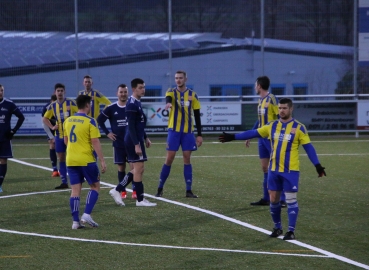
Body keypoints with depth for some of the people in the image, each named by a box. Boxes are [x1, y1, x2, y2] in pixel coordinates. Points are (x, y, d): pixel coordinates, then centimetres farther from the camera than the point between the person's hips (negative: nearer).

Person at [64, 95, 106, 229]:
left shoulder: (68, 121, 8)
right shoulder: (90, 121, -10)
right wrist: (102, 161, -10)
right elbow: (95, 142, -13)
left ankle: (75, 221, 3)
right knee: (95, 186, 9)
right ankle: (87, 215, -5)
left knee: (75, 190, 7)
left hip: (71, 161, 5)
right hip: (86, 160, -5)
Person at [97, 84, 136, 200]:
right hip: (118, 143, 1)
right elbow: (100, 120, 8)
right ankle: (123, 191, 13)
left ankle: (135, 191, -1)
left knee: (133, 166, -6)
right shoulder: (111, 108, -2)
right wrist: (107, 133, 1)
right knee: (121, 167, 5)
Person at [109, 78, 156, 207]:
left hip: (137, 139, 10)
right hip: (133, 140, -10)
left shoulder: (137, 103, 14)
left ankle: (117, 190, 16)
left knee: (138, 169, 13)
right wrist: (136, 144, -22)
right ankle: (140, 200, 2)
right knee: (139, 168, -4)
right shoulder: (131, 104, -16)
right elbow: (131, 126, -20)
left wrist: (145, 138, 25)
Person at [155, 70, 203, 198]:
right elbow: (168, 98, -26)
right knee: (169, 159, -2)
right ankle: (160, 189, 6)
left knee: (187, 159, 1)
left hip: (188, 132, 1)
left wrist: (199, 135, 3)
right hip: (174, 130, -1)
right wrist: (168, 103, -51)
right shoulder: (171, 92, 1)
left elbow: (197, 116, 8)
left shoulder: (192, 95, 5)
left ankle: (189, 190, 4)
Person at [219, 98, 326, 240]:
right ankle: (277, 227, 24)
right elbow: (253, 133, 12)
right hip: (274, 169, 4)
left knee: (291, 200, -4)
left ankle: (291, 231, 0)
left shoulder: (298, 127, -6)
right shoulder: (272, 126, 6)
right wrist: (233, 137, 11)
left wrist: (317, 165, -12)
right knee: (273, 199, 8)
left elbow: (308, 147, -5)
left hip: (290, 170, -4)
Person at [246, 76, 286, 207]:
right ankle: (266, 198, 16)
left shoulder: (272, 99, -11)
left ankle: (283, 199, -6)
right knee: (265, 168, 10)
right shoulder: (261, 100, 14)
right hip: (262, 137, 9)